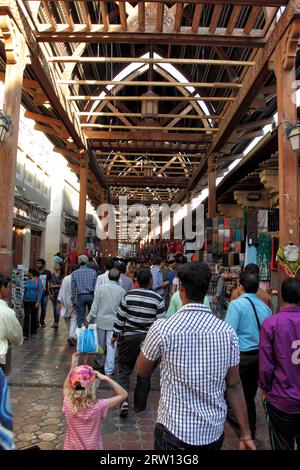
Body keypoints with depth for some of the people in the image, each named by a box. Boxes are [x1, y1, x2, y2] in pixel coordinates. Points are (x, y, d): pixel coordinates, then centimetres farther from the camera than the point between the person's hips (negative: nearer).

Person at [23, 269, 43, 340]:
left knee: (33, 316, 11)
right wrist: (23, 299, 10)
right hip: (26, 301, 2)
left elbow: (40, 292, -9)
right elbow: (25, 290, 14)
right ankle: (25, 334, -6)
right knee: (26, 317, -5)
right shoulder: (27, 280, 5)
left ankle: (33, 332, 27)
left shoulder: (38, 280, -7)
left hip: (34, 301, -2)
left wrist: (38, 302, -15)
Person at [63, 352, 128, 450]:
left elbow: (66, 388, 4)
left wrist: (73, 367, -2)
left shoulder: (68, 404, -19)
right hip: (93, 448, -1)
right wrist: (105, 378, -18)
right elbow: (123, 394, -14)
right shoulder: (98, 407, -25)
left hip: (71, 447, 1)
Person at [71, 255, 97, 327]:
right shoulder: (93, 272, -4)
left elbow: (73, 288, 0)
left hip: (80, 296, 0)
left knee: (80, 317, 8)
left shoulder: (74, 273, -2)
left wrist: (74, 300, 8)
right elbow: (96, 286, -2)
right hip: (91, 295, 0)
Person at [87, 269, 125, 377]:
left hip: (101, 320, 1)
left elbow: (95, 306, -9)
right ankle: (109, 370, 9)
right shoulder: (122, 291, -10)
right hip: (114, 322, -1)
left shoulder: (101, 288, -10)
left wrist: (89, 319, 1)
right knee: (111, 345, 5)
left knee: (101, 343, 21)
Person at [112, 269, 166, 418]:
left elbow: (120, 317, -3)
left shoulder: (128, 295, -6)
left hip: (128, 337, 1)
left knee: (124, 368, 14)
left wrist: (115, 335, 8)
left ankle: (123, 400, -2)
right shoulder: (158, 299, -9)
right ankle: (139, 405, 25)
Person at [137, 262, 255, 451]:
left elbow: (142, 371, -3)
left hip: (175, 429, -2)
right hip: (214, 432, 3)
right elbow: (234, 385, -4)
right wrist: (246, 434, 6)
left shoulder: (162, 329, -19)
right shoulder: (228, 332, -11)